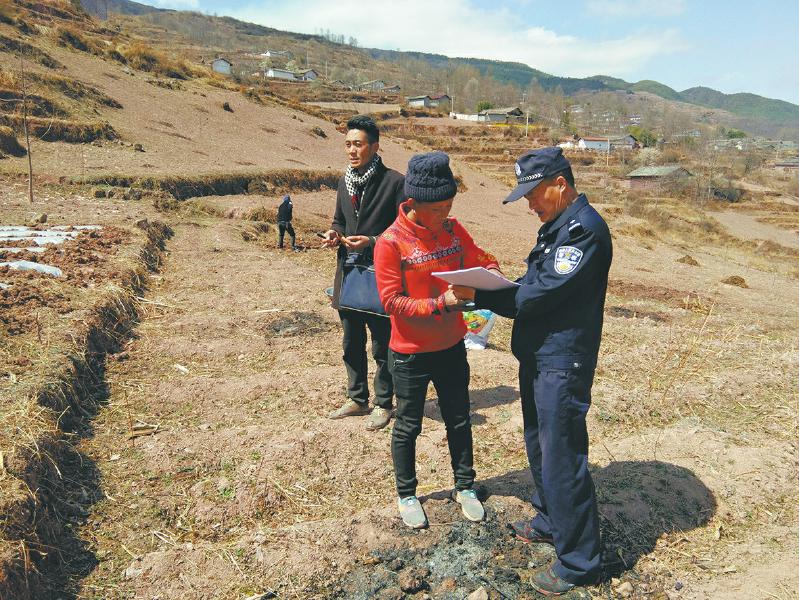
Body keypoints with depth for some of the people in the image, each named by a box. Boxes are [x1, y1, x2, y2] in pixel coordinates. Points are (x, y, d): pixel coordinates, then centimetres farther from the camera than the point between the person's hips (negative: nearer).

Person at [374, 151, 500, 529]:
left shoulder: (453, 230, -1)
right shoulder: (391, 242, -18)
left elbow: (478, 260, 9)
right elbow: (391, 300, -19)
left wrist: (491, 272, -14)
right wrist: (439, 304, -29)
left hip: (452, 347, 5)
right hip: (410, 354, -5)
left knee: (459, 420, 18)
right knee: (408, 426, 13)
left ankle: (465, 487, 39)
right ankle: (406, 495, 34)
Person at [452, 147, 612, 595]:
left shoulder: (584, 227, -18)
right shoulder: (559, 225, 14)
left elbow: (542, 293, -23)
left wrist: (479, 296, -19)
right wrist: (490, 289, -1)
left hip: (563, 364, -10)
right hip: (539, 356, 10)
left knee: (562, 459, -1)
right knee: (541, 445, 22)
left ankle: (578, 562, 15)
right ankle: (550, 521, 42)